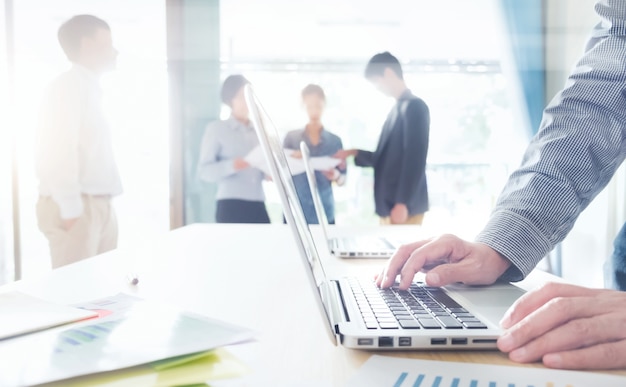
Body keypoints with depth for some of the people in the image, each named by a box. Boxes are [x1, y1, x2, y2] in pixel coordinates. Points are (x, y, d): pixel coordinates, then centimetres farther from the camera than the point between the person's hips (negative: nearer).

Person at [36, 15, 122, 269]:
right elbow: (59, 152, -18)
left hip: (100, 206, 9)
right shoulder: (68, 86, -9)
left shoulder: (91, 89, 18)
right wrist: (71, 208, -20)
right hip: (77, 207, -9)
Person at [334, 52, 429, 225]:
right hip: (389, 204, 9)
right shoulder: (397, 108, 17)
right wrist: (355, 153, 16)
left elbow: (415, 160, -18)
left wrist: (403, 203, -22)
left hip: (404, 206, -9)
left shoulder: (414, 106, -10)